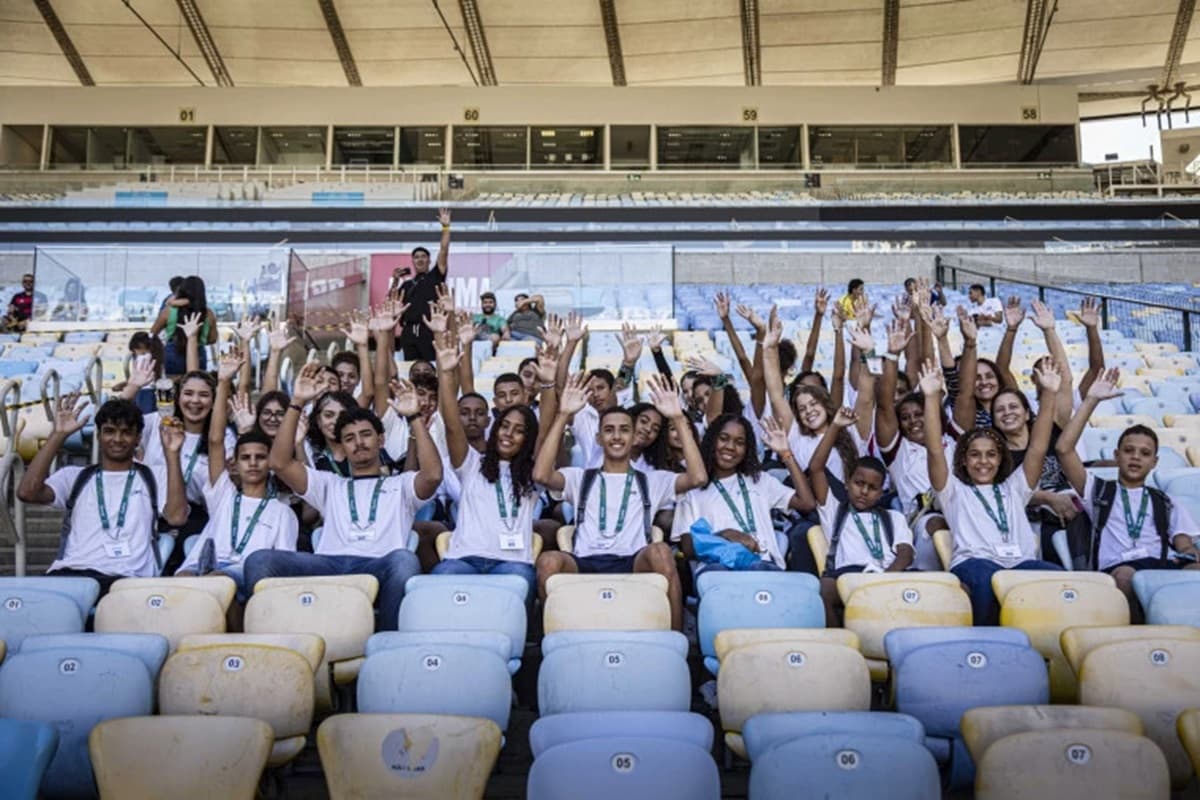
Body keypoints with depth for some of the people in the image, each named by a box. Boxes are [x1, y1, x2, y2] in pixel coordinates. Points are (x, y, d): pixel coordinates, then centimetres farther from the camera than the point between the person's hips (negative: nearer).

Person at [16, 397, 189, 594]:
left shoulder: (155, 476, 19)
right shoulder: (74, 476, 23)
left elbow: (177, 516, 0)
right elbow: (27, 493, 4)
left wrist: (171, 453, -2)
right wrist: (59, 434, 2)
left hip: (128, 579, -2)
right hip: (69, 575, 2)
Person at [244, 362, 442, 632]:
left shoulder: (402, 484, 26)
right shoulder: (329, 484, 33)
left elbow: (433, 475, 2)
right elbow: (279, 463, 19)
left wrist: (414, 417, 1)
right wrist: (296, 404, 13)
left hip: (379, 567, -2)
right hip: (329, 565, 2)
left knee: (405, 559, -39)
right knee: (260, 559, -24)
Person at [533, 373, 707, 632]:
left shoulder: (652, 481, 22)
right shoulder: (580, 477, 23)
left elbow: (698, 477, 3)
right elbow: (541, 474, 1)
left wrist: (678, 418, 0)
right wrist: (563, 415, -1)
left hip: (633, 565, 0)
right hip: (585, 565, 0)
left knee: (660, 551, -34)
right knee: (549, 560, -33)